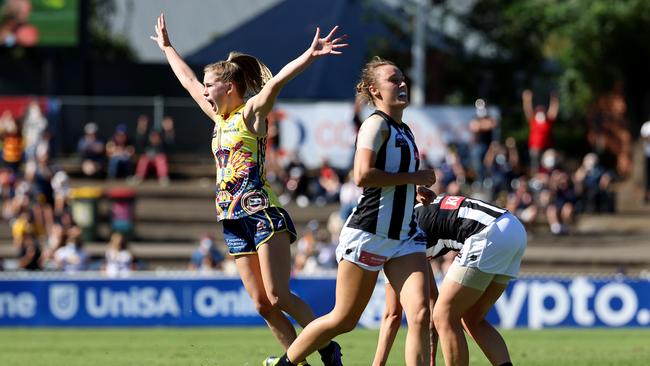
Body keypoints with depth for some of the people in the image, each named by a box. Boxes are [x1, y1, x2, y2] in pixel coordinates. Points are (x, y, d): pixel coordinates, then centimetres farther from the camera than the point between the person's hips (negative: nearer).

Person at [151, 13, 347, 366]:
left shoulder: (251, 112, -1)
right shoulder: (219, 118, 18)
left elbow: (276, 81, -18)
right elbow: (188, 81, 31)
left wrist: (310, 55, -32)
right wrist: (167, 47, 42)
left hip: (262, 214, -7)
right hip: (234, 221, 7)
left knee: (278, 298, -14)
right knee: (263, 304, -1)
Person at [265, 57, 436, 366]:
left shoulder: (404, 130, 17)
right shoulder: (376, 124, -9)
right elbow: (363, 175, -24)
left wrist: (419, 187, 12)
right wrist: (415, 178, -16)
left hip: (404, 236, 7)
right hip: (368, 233, -7)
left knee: (420, 313, -13)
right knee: (343, 320, 3)